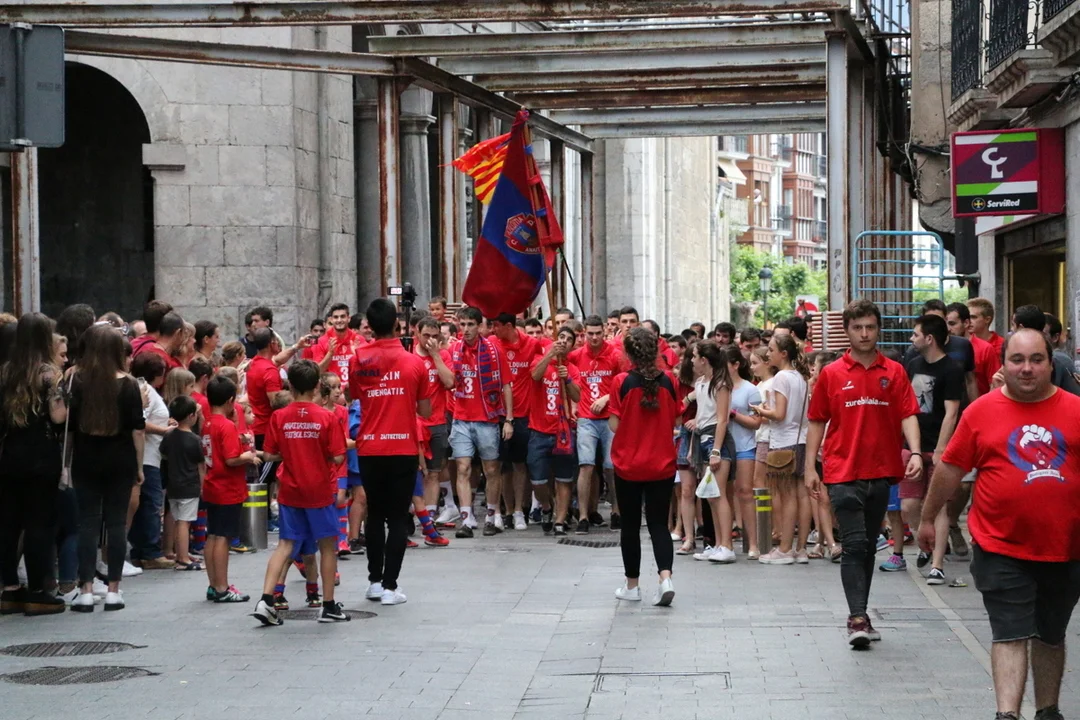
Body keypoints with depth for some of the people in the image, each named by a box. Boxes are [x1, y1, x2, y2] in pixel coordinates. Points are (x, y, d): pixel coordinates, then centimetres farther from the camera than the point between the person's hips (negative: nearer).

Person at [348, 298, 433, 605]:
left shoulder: (357, 361, -1)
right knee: (397, 518, 3)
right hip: (403, 450, -2)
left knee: (375, 515, 16)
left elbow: (354, 398, 11)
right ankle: (390, 586, -1)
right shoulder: (414, 363, -5)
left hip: (369, 450, 2)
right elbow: (426, 411, 0)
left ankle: (374, 581, 18)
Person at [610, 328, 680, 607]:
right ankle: (665, 576, -13)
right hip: (662, 465, 2)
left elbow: (615, 425, -11)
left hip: (628, 465, -2)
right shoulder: (668, 382, -4)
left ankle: (632, 585, 20)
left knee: (630, 525, 11)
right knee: (659, 523, 8)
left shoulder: (622, 382, -12)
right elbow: (674, 421, 4)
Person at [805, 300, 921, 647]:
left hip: (881, 472, 2)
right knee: (854, 544, -11)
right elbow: (817, 422, 6)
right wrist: (810, 467, 2)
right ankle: (857, 618, -13)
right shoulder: (831, 374, 3)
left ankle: (860, 613, 21)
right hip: (844, 472, -2)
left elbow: (908, 415, -1)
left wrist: (915, 453, -16)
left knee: (869, 545, 12)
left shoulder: (894, 372, 5)